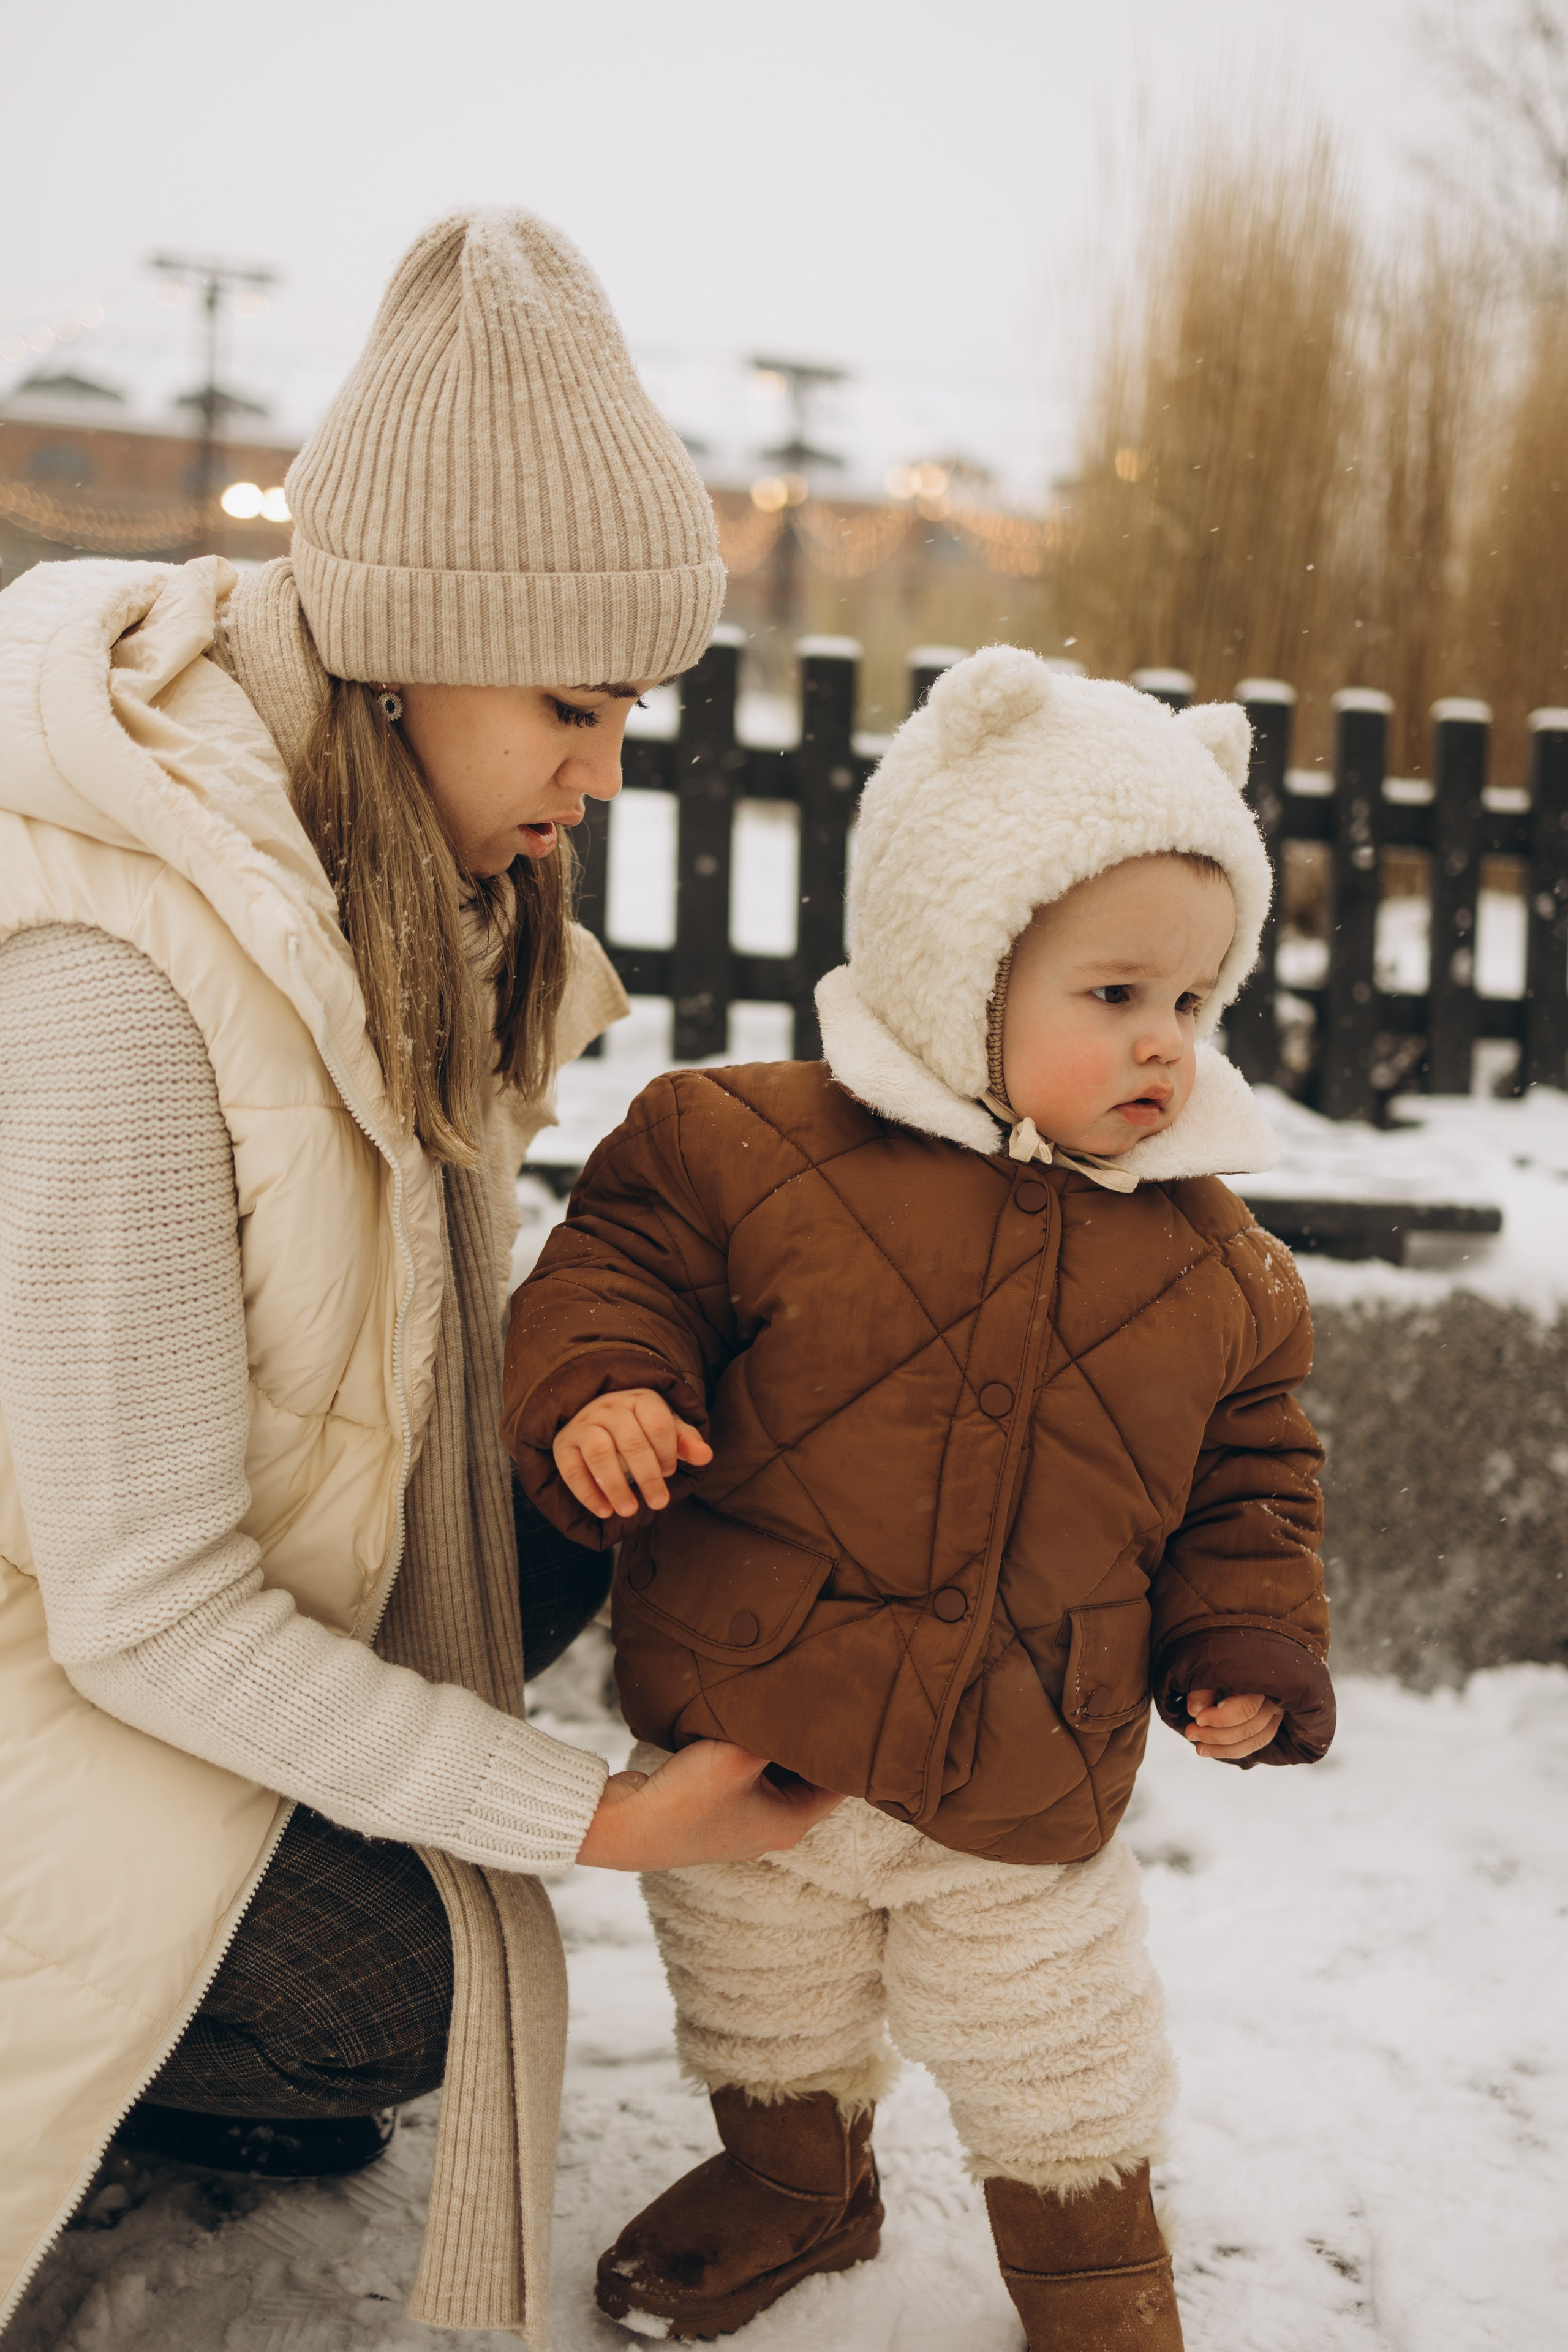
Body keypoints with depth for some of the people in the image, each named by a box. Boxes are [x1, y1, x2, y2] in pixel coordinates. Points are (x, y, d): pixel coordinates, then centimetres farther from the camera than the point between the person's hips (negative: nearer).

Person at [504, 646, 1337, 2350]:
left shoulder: (1212, 1262, -4)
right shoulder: (755, 1148, -15)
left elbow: (1248, 1471, 7)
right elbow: (619, 1262, -8)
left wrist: (1248, 1644, -2)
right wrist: (599, 1387, -27)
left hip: (1026, 1793, 1)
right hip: (743, 1741, 0)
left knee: (1057, 2078, 17)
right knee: (766, 2013, 25)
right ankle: (792, 2185, 55)